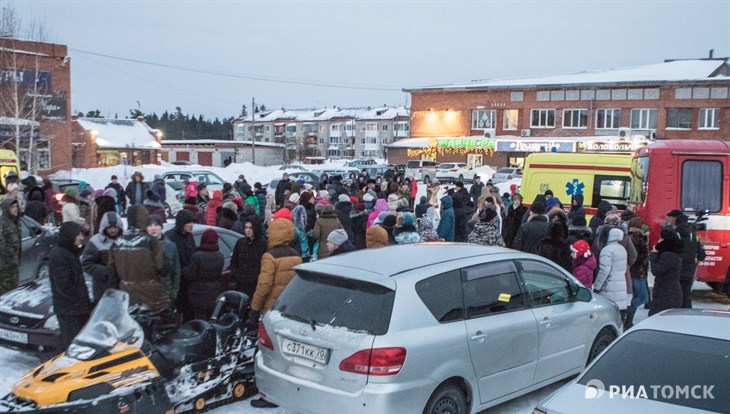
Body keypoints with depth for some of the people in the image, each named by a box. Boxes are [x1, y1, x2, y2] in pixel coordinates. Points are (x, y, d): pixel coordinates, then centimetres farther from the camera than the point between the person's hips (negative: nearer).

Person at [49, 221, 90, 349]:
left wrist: (85, 300, 15)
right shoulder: (59, 255, -17)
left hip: (78, 306, 10)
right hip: (68, 310, -10)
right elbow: (63, 285, -22)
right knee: (72, 343, -5)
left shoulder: (70, 252, 14)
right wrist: (80, 299, -16)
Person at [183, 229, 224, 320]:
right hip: (214, 293, 5)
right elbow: (220, 274, 3)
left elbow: (189, 275, -14)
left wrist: (183, 271, 5)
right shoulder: (220, 256, -2)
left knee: (201, 318, 3)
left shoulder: (197, 256, -19)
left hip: (199, 293, -5)